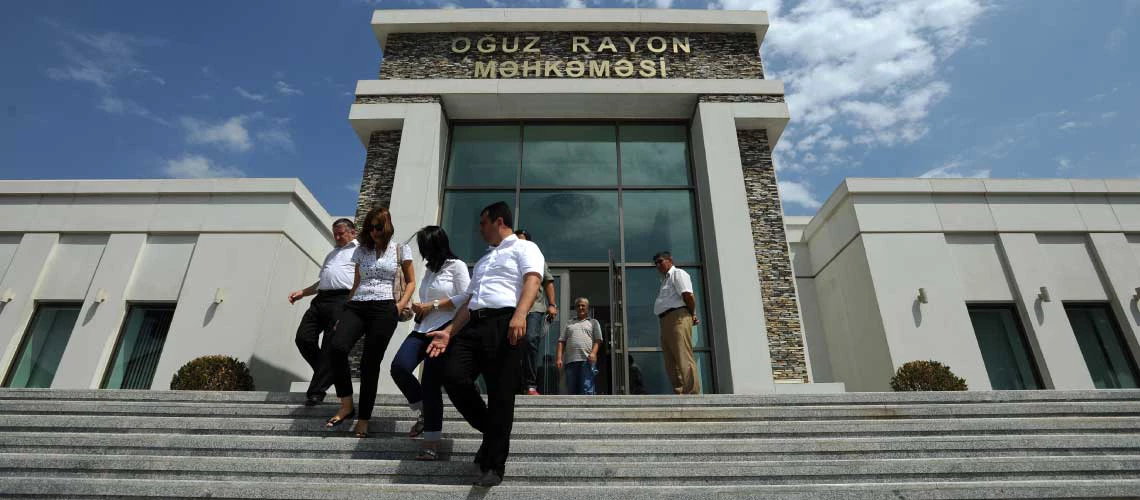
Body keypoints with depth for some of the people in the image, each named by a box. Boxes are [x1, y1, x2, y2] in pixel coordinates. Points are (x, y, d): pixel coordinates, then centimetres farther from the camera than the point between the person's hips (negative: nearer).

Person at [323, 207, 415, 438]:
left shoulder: (401, 250, 9)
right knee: (336, 348, -23)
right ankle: (346, 406, -9)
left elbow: (410, 282, 12)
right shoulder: (361, 251, 18)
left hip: (384, 308, -3)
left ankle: (363, 418, 8)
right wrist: (345, 310, 15)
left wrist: (400, 306, -2)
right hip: (357, 306, 3)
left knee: (370, 363, -6)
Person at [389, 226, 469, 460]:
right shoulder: (429, 269, 23)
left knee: (430, 383, -9)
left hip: (445, 330, -6)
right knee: (399, 367, -18)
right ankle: (425, 412, 5)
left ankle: (431, 443, 3)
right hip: (422, 329, 6)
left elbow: (466, 298, -9)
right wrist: (420, 309, 7)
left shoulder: (456, 265, 1)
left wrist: (432, 305, -7)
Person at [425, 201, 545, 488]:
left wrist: (519, 315, -28)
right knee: (453, 376, -12)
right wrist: (449, 332, 14)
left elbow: (532, 281, -10)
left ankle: (495, 466, 5)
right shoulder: (482, 261, 33)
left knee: (500, 395, -6)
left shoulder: (523, 248, 9)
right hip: (474, 325, 7)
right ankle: (490, 430, 10)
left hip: (504, 323, -7)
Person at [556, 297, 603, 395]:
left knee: (587, 390, -11)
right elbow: (561, 341, 16)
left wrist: (593, 353, -11)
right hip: (570, 361, 3)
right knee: (571, 390, 2)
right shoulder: (569, 324, 25)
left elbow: (597, 340, 7)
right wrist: (559, 358, 2)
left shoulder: (593, 322, 19)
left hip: (587, 360, -3)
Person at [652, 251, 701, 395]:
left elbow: (688, 295, -14)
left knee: (684, 359, -15)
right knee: (671, 363, 8)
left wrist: (692, 314, -2)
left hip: (677, 318, -10)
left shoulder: (677, 273, -1)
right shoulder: (665, 279, 27)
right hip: (665, 321, 10)